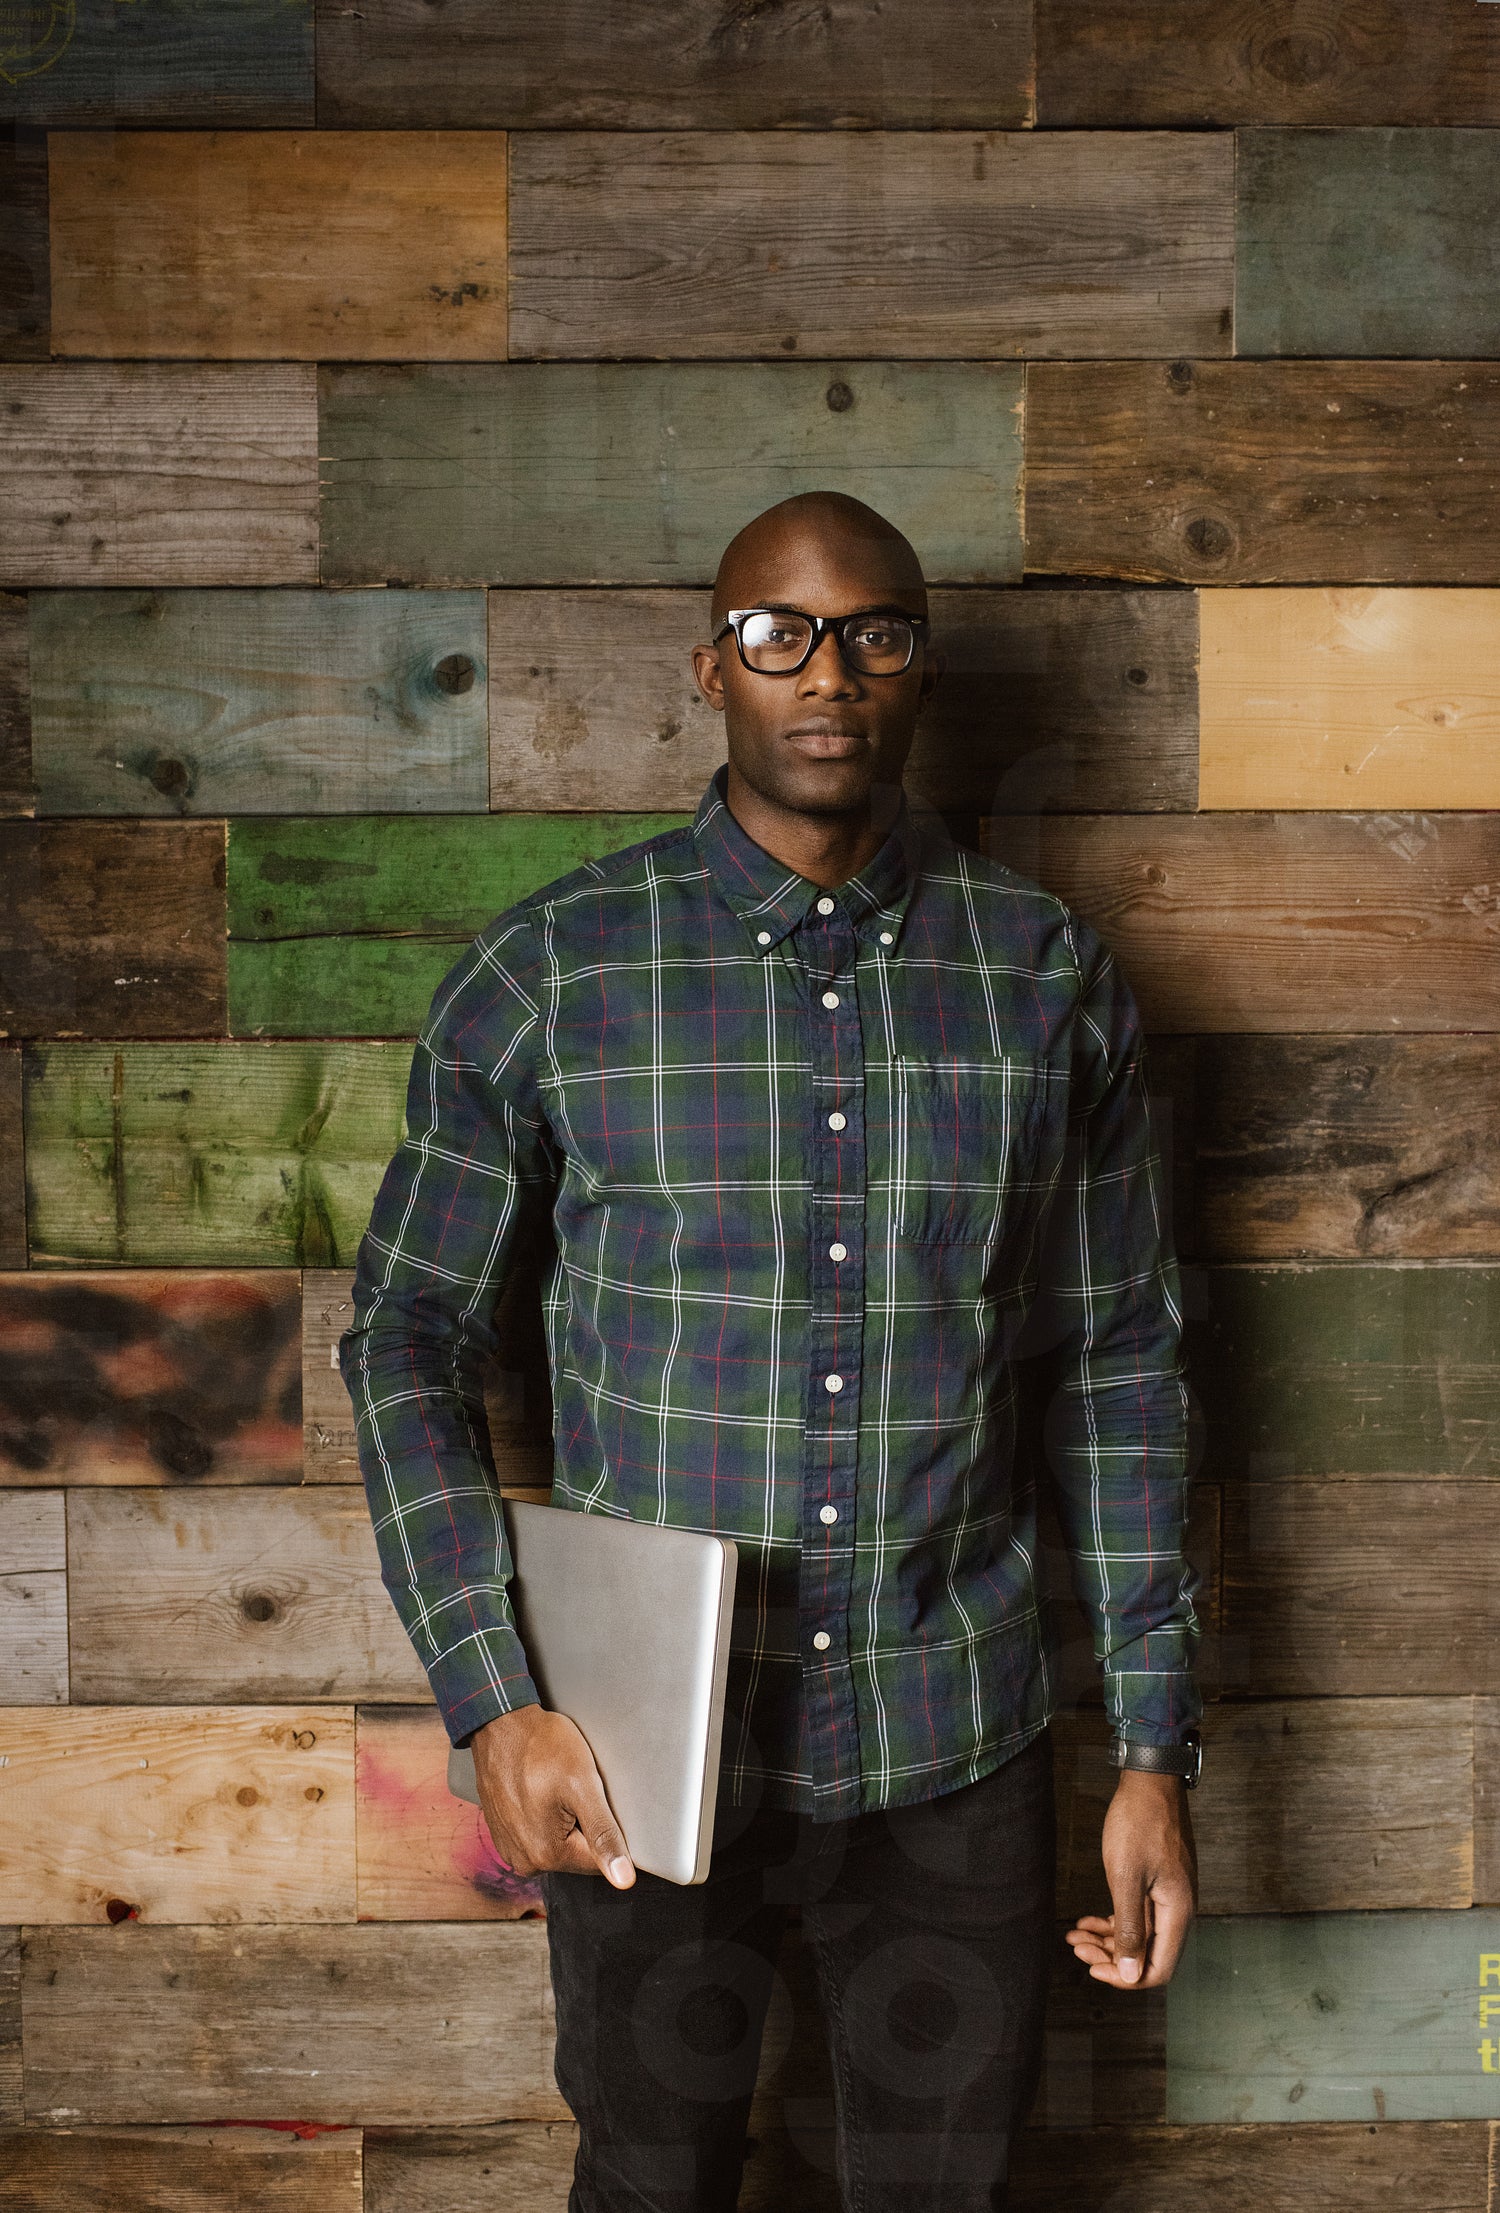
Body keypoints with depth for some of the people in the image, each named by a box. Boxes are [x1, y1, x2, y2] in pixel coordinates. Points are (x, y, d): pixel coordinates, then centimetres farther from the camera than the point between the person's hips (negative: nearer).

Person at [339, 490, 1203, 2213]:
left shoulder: (1051, 983, -2)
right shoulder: (547, 975, -7)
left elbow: (1119, 1363, 3)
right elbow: (408, 1340, -2)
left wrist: (1156, 1750, 1)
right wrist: (493, 1705, -11)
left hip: (958, 1751, 1)